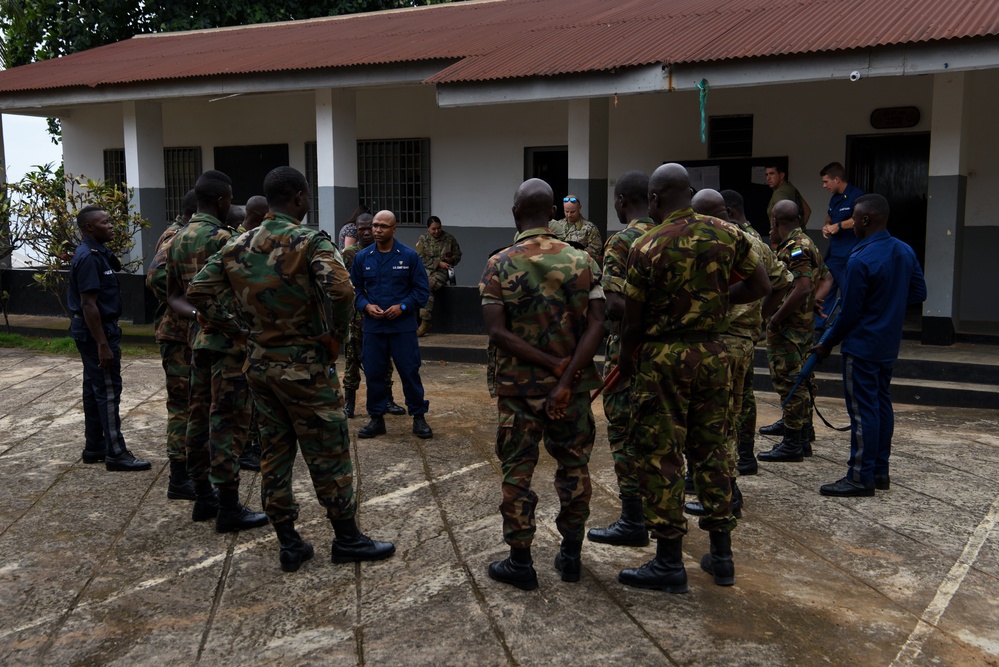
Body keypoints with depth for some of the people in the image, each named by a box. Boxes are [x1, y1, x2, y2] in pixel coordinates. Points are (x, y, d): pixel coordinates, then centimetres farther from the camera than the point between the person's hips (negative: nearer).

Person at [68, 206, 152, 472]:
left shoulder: (97, 253, 12)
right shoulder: (89, 258, -19)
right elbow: (88, 305, -23)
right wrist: (103, 345, -25)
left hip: (94, 329, 11)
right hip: (96, 330, -11)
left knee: (95, 388, 14)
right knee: (108, 390, -7)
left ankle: (94, 447, 23)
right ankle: (116, 453, -4)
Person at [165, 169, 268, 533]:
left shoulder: (178, 239, 12)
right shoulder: (220, 238, -16)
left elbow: (173, 295, 13)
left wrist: (197, 313, -1)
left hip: (199, 336, 9)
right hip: (228, 338, -9)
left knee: (201, 416, 13)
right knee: (228, 421, -5)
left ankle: (203, 498, 23)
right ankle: (229, 508, 0)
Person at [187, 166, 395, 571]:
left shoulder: (239, 245, 5)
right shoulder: (309, 241, -15)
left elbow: (198, 290, 6)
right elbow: (341, 291, -30)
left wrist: (237, 330, 6)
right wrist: (338, 335, -14)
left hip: (260, 366, 6)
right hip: (305, 367, -6)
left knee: (274, 452, 13)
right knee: (328, 455, 6)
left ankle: (288, 545, 21)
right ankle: (347, 540, 19)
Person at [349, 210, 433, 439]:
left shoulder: (409, 256, -2)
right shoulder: (362, 257, 4)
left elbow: (422, 290, 0)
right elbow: (355, 289, 11)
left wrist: (403, 306, -13)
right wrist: (366, 306, -8)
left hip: (403, 325, -2)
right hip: (373, 326, 2)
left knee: (410, 372, 2)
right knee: (373, 373, 7)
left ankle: (419, 417, 15)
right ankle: (376, 418, 21)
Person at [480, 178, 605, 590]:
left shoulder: (498, 265, -6)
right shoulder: (582, 261, -2)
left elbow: (498, 332, -15)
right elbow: (596, 325, -12)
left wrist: (553, 364, -14)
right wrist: (566, 377, -15)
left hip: (518, 386, -2)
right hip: (571, 387, 2)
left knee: (517, 472, 8)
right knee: (573, 466, 15)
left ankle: (520, 562, 14)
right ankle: (571, 554, 23)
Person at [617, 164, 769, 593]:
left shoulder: (647, 247, -11)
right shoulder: (725, 234, 1)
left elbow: (633, 320, -7)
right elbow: (760, 284, 8)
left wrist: (626, 363, 8)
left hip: (664, 357, -5)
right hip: (713, 352, 5)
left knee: (662, 457, 2)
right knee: (711, 450, 14)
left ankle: (670, 564, 7)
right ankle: (721, 556, 21)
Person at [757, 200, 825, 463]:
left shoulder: (794, 249, -18)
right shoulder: (806, 244, 15)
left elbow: (804, 287, -29)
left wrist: (776, 318, -24)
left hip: (787, 329, -11)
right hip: (804, 325, 11)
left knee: (790, 383, -6)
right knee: (799, 382, 18)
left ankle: (792, 444, -1)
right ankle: (802, 437, 29)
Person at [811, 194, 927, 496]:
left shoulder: (860, 261, -21)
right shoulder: (906, 251, 4)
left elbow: (850, 313, -16)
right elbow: (919, 293, 12)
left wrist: (828, 344, -4)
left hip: (862, 347, -8)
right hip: (889, 346, 9)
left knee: (862, 410, -3)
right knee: (882, 404, 15)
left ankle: (861, 477, 3)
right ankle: (880, 471, 23)